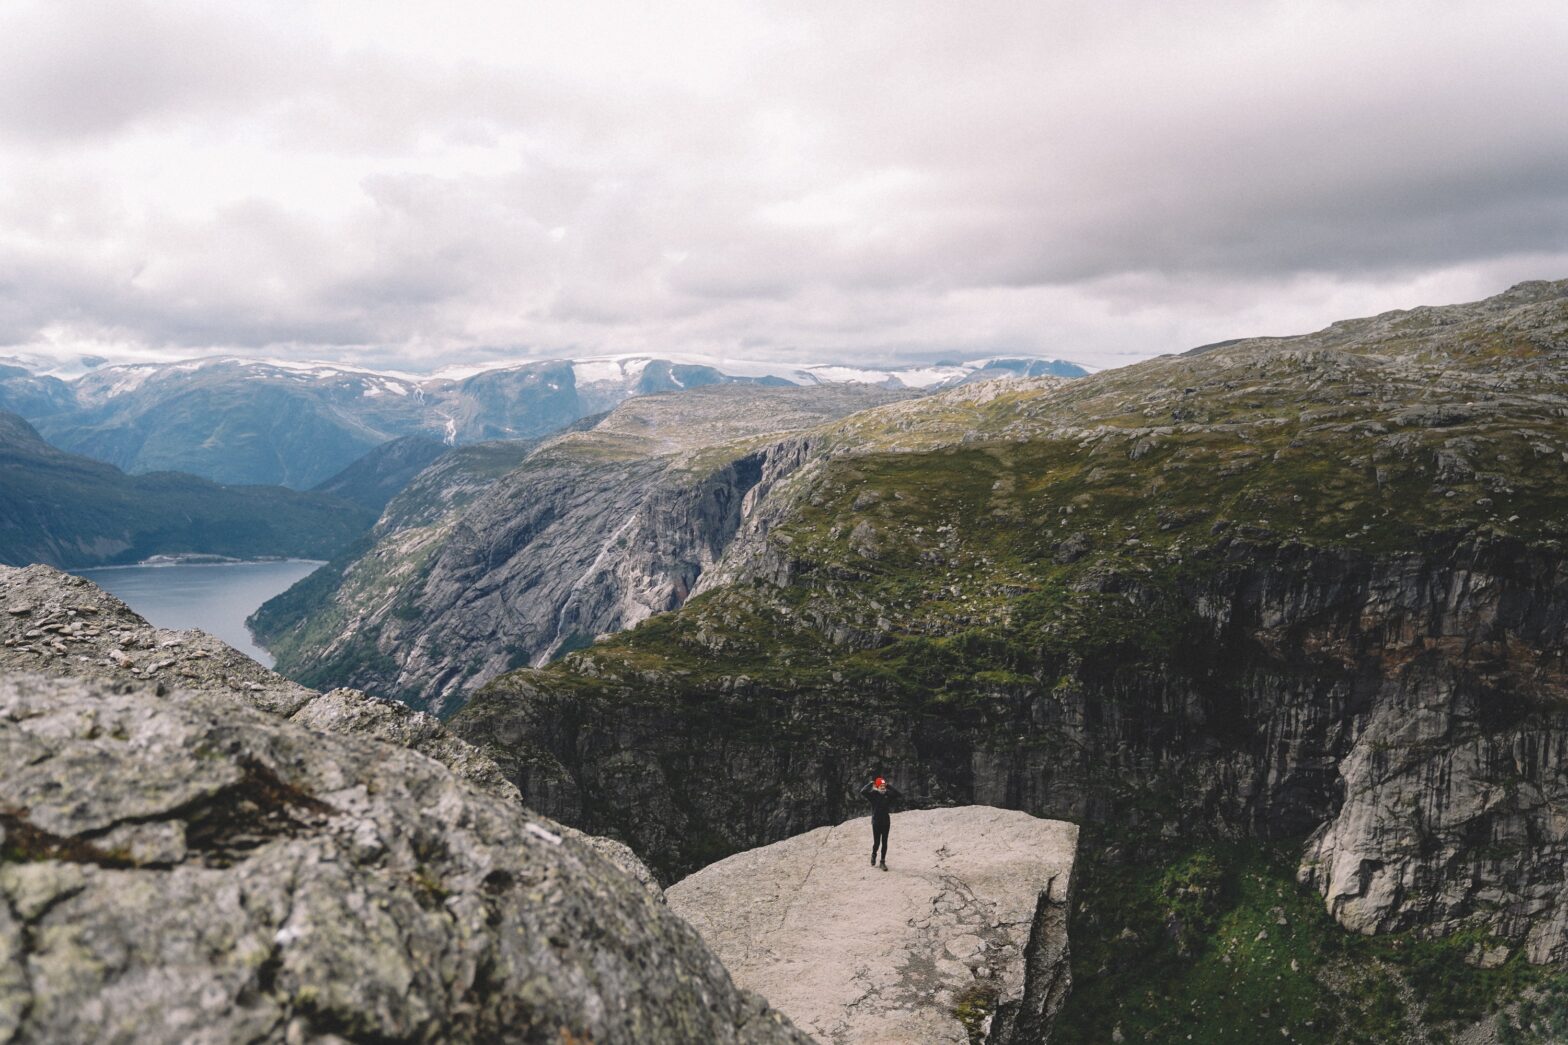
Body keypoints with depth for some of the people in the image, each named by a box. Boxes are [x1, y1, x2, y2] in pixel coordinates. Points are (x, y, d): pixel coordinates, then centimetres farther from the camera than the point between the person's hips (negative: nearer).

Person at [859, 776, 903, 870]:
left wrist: (889, 786, -12)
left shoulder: (888, 794, -2)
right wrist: (871, 784, -14)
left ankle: (883, 861, 20)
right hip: (876, 822, -2)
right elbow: (862, 791, -25)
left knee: (884, 842, 7)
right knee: (877, 842, 1)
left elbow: (900, 794, -9)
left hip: (886, 822, 2)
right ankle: (874, 855, 33)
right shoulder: (873, 794, -10)